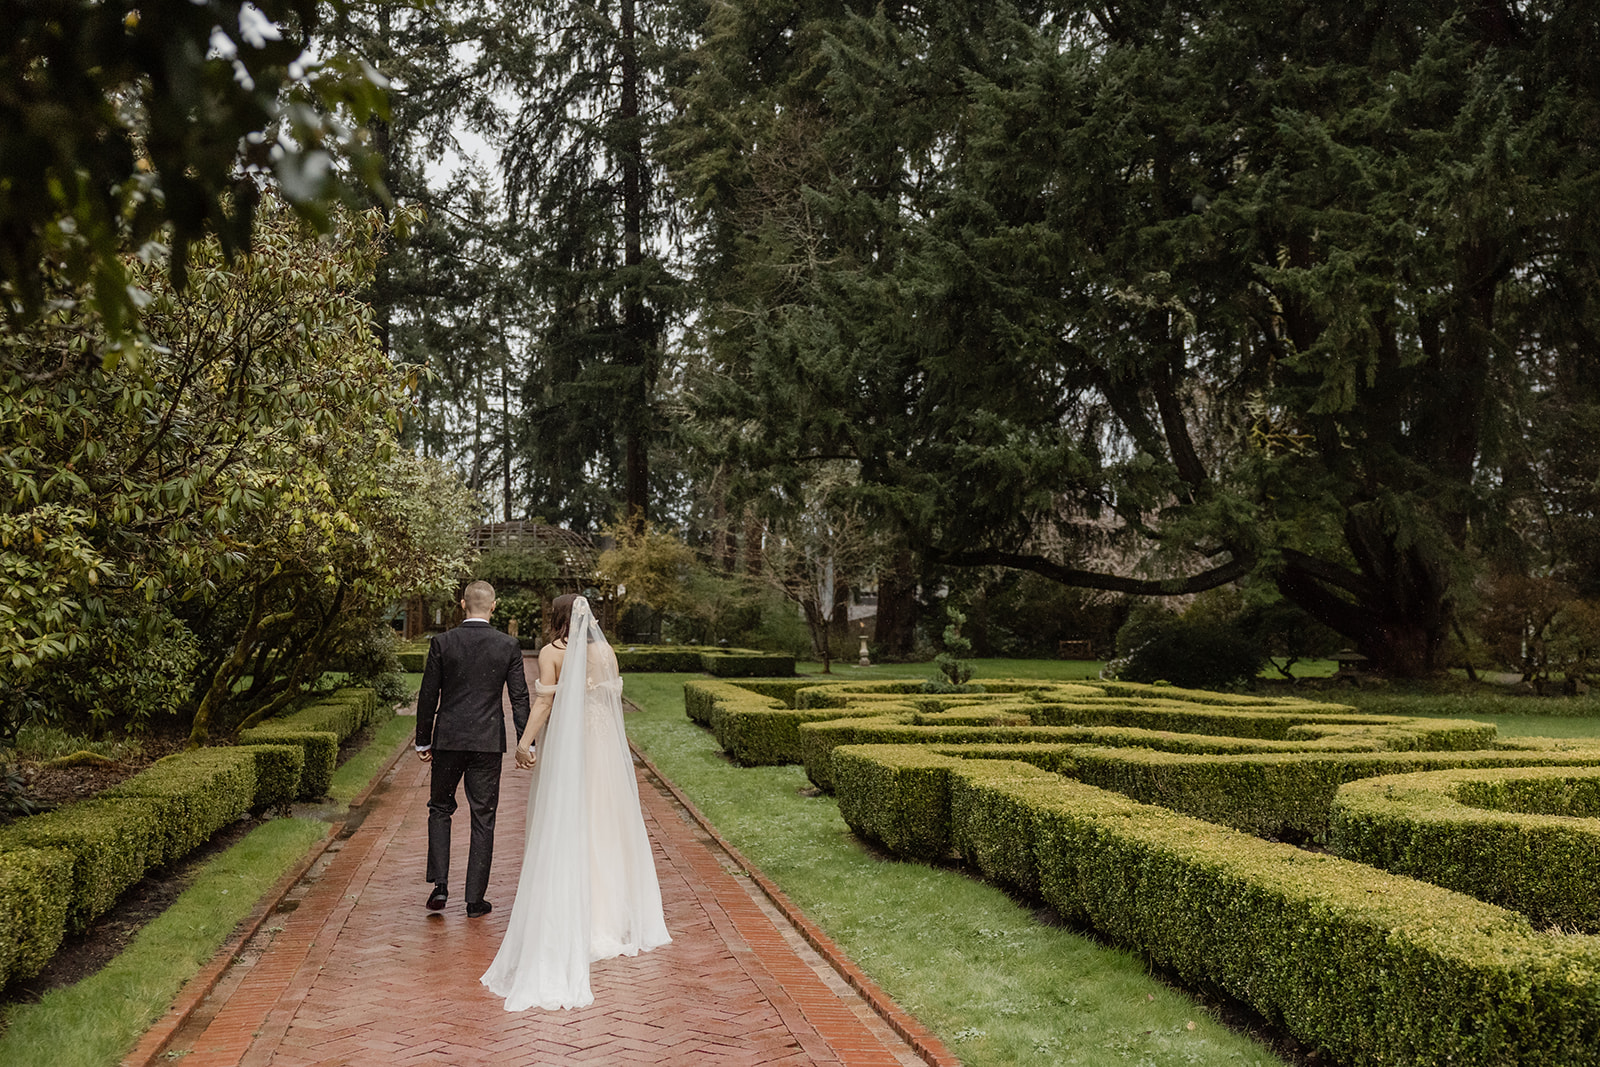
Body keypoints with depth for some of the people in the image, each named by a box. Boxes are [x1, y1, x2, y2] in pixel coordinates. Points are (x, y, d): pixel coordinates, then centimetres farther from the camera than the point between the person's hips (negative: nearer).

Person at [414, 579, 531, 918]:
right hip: (489, 741, 0)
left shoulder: (442, 643, -5)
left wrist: (423, 741, 8)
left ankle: (439, 884, 6)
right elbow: (519, 697, -4)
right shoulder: (509, 645, -3)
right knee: (483, 819, 7)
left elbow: (428, 696, -1)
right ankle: (475, 899, 10)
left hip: (449, 739, 0)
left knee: (440, 809, 18)